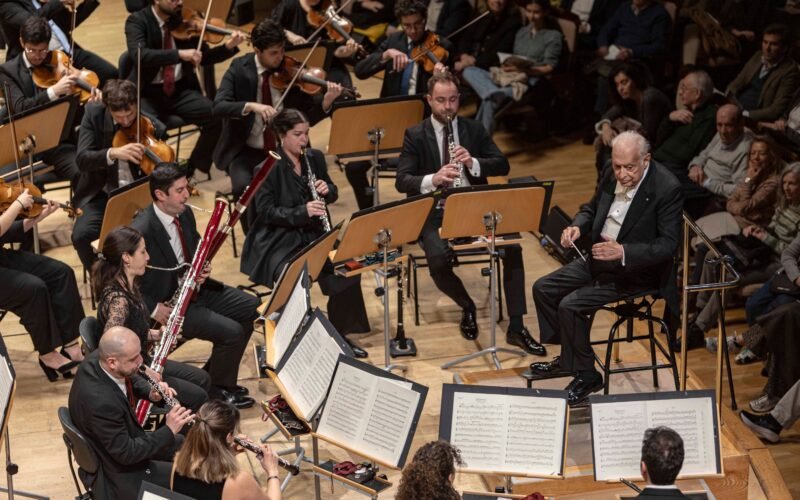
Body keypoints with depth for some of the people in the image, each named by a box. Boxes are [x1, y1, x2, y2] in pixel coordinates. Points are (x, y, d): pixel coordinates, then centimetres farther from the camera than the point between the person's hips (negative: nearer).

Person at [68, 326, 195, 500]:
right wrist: (169, 430, -27)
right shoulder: (100, 401, -40)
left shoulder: (97, 359, -15)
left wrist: (150, 392, -11)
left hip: (122, 438, 9)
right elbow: (126, 453, -30)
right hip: (120, 472, -9)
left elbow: (130, 378, 8)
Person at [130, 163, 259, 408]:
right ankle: (217, 390, 5)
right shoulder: (141, 231, -27)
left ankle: (214, 374, 19)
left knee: (250, 308, 8)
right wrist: (153, 309, -23)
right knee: (231, 331, -19)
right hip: (166, 303, -9)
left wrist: (202, 269, -6)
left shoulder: (185, 214, -1)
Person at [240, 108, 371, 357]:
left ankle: (341, 334, 1)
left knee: (348, 271, -17)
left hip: (314, 235, 5)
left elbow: (333, 193, 16)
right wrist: (302, 211, -27)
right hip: (280, 241, -5)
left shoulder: (315, 158, 6)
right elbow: (266, 211, -15)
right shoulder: (268, 168, -11)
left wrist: (327, 190, -8)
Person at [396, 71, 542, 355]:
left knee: (512, 245, -24)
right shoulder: (415, 136, 2)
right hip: (435, 214, -2)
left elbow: (502, 165, 3)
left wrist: (473, 163, -17)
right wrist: (432, 179, -28)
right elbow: (402, 181, -8)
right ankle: (467, 307, 1)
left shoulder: (474, 130, 10)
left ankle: (516, 328, -16)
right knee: (438, 260, -32)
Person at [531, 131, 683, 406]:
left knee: (570, 306, -20)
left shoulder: (667, 189, -23)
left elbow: (668, 245, -25)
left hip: (635, 271, -8)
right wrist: (576, 227, -9)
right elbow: (591, 208, 14)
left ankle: (585, 375, -1)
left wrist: (623, 251, -36)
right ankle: (567, 358, 22)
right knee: (543, 289, 6)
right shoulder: (614, 176, -2)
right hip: (599, 257, 8)